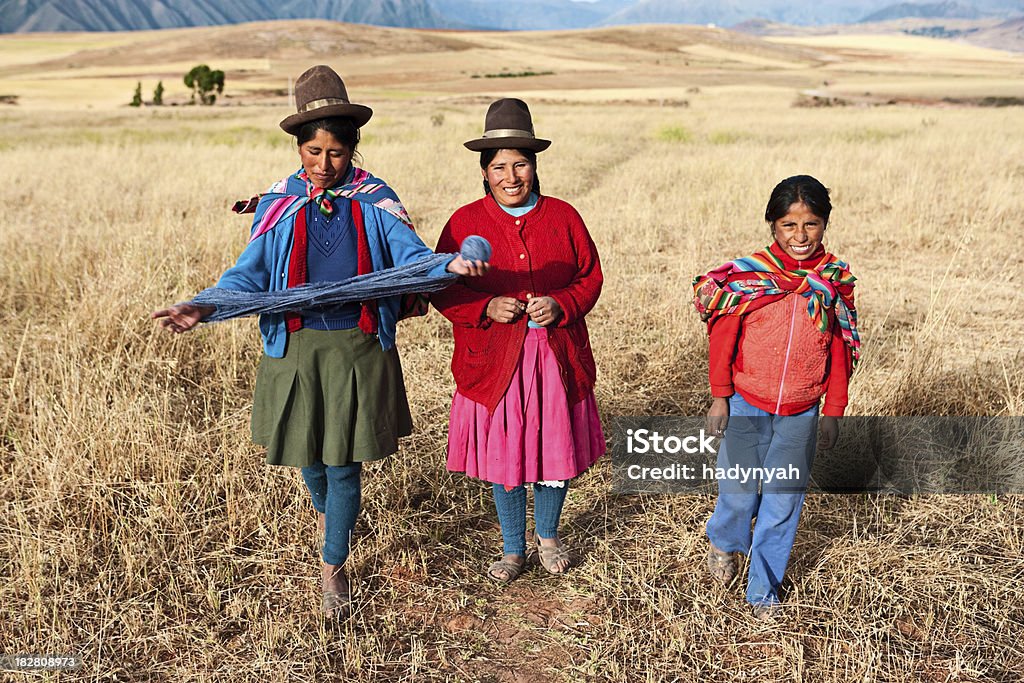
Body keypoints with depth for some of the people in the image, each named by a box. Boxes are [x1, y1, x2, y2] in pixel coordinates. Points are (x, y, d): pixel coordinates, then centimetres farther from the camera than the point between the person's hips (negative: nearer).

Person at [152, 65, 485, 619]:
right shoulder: (278, 203, 2)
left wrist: (448, 265, -30)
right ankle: (325, 509, 51)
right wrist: (202, 309, -16)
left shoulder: (374, 200, 0)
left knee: (344, 463, 2)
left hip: (358, 348, -1)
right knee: (307, 450, 15)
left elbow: (409, 255, -9)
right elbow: (250, 273, -1)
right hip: (295, 347, 2)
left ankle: (333, 567, 22)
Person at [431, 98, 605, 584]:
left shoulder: (562, 217, 2)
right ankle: (513, 548, 31)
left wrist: (560, 305, -13)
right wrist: (486, 308, -17)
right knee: (502, 459, 10)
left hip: (557, 361, 1)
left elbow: (590, 277, 6)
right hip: (494, 362, -1)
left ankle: (547, 534, 39)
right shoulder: (465, 222, -2)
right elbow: (442, 290, 0)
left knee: (555, 453, 11)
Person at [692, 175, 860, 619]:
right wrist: (720, 396, -4)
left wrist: (833, 411, 6)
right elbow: (723, 337, -4)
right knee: (739, 492, 7)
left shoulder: (836, 280, -2)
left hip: (800, 415, 2)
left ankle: (764, 590, 26)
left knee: (783, 504, 7)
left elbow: (839, 351, 4)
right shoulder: (746, 275, -9)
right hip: (745, 406, -1)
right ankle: (723, 542, 42)